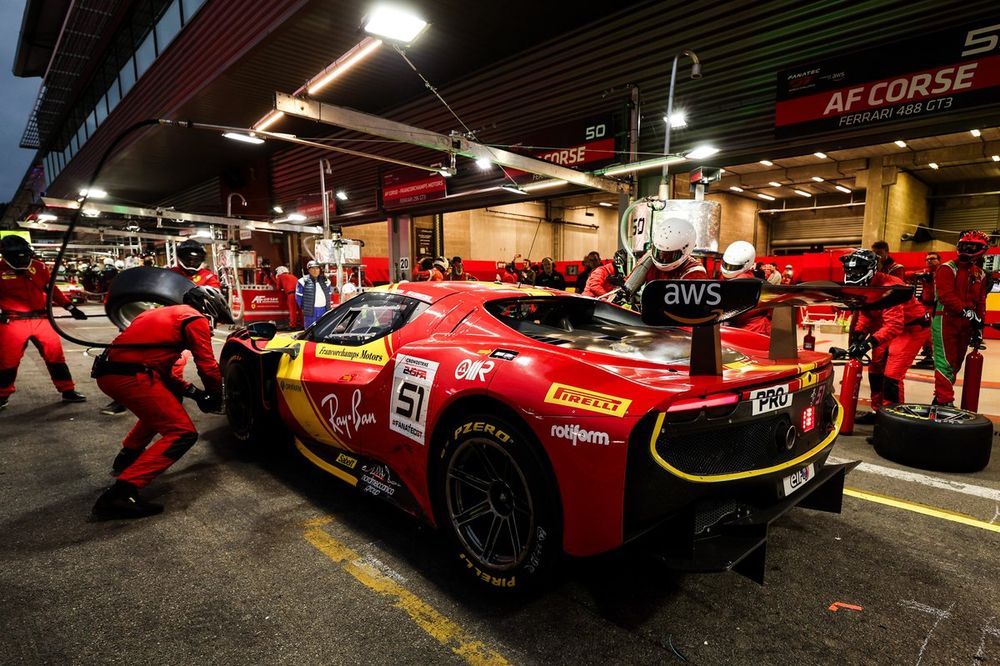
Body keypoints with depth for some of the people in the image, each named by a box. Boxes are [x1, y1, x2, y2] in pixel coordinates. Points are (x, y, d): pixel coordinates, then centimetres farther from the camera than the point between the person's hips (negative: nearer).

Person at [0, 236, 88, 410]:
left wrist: (71, 307, 9)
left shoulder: (38, 267, 5)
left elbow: (51, 289, 12)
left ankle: (68, 391, 15)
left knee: (55, 355, 6)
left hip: (41, 318, 2)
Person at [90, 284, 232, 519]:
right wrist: (216, 397, 14)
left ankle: (127, 458, 36)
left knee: (165, 403, 34)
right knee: (183, 433, -9)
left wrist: (194, 391, 23)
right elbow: (207, 366, -3)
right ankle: (120, 495, -18)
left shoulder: (166, 313, 29)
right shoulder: (195, 318, 3)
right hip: (131, 376, -10)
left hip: (108, 370, 10)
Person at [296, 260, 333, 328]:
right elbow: (298, 296, 0)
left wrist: (328, 307, 11)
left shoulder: (325, 281, 10)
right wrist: (303, 308, 2)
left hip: (323, 311, 4)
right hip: (310, 312, -4)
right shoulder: (303, 281, -4)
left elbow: (328, 296, 17)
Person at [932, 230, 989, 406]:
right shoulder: (948, 268, -7)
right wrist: (967, 312, -25)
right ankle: (944, 401, -9)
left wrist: (979, 324, 12)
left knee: (956, 363, 12)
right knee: (946, 362, -11)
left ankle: (940, 397, 23)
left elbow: (980, 302, 18)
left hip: (966, 324, 8)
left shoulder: (980, 274, 15)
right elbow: (946, 295, -19)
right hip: (945, 320, -7)